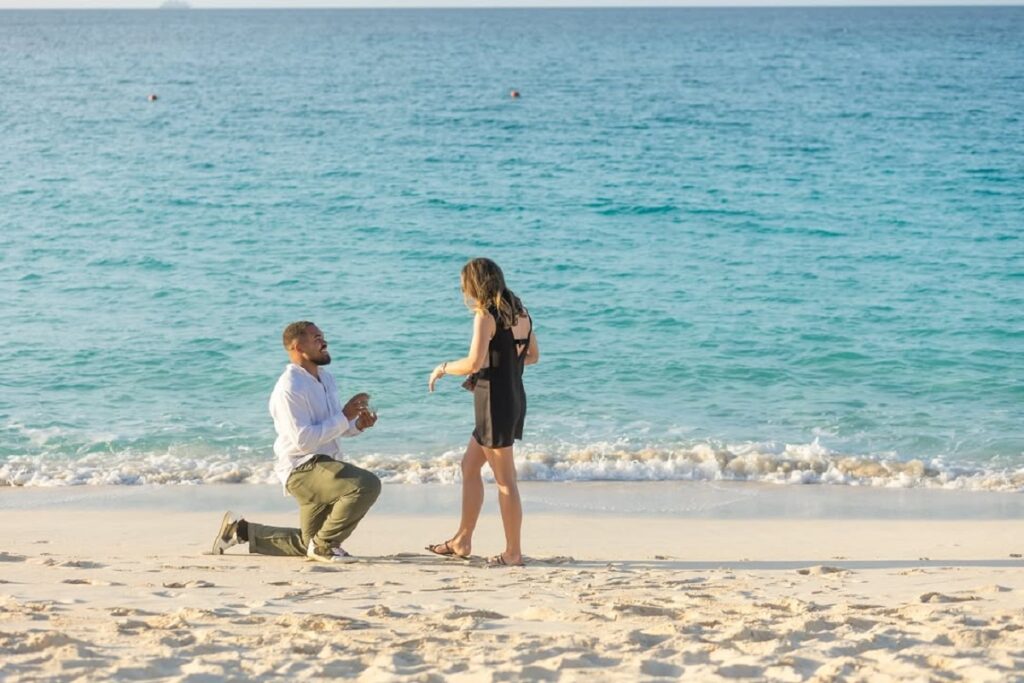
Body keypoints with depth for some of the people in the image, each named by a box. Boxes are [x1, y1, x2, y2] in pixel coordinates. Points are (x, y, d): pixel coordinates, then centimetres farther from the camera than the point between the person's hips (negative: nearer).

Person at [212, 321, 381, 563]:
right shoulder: (289, 389, -19)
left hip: (323, 466, 10)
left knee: (308, 543, 20)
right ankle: (323, 544, -14)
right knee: (366, 485, -32)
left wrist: (358, 424, -1)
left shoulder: (325, 379, 10)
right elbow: (304, 440, -26)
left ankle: (240, 530, 30)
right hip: (303, 469, -10)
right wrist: (344, 416, -23)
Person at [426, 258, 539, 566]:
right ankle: (463, 540, 25)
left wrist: (443, 368, -6)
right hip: (515, 398, 9)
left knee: (504, 479, -3)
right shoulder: (519, 313, 11)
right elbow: (533, 355, 21)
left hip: (495, 401, -9)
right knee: (469, 466, 19)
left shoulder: (486, 316, -15)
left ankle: (513, 552, 3)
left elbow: (474, 362, -23)